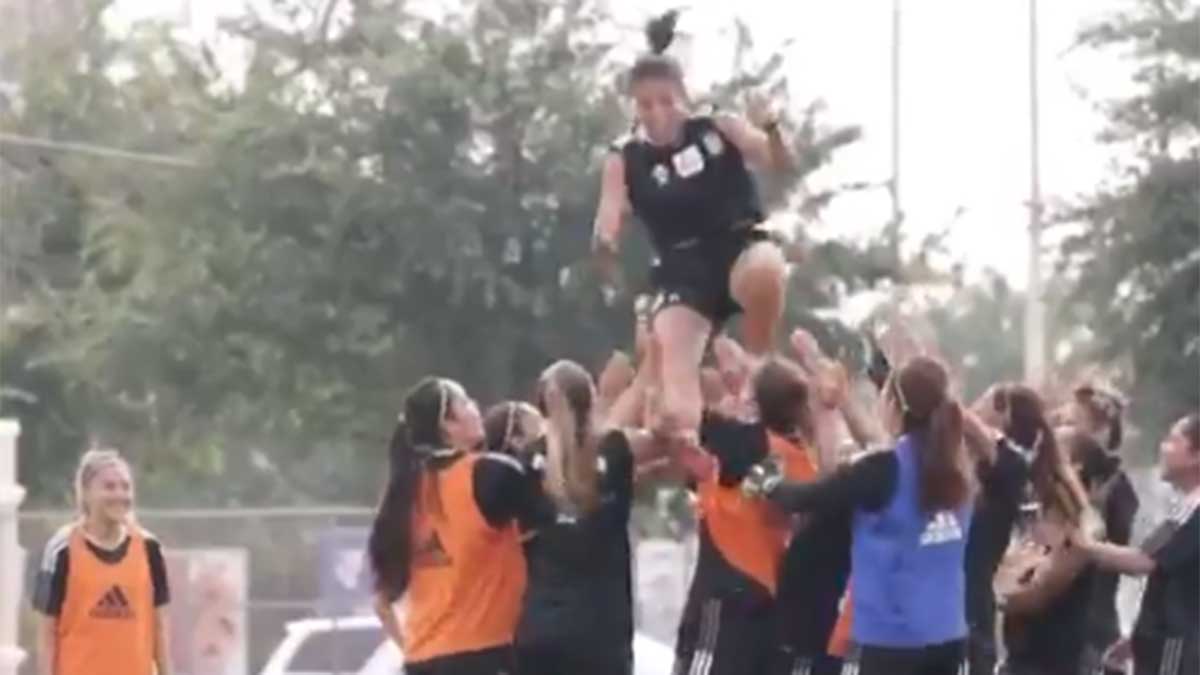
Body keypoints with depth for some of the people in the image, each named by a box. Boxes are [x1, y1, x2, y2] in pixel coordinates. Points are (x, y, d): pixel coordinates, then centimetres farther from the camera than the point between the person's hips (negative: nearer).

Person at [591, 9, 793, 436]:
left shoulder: (718, 128, -1)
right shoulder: (624, 160, 0)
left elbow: (779, 163, -6)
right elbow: (608, 222, -8)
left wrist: (771, 130, -28)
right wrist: (604, 244, -33)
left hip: (740, 245, -1)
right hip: (684, 270, 1)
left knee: (763, 271, -36)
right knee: (673, 360, -23)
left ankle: (760, 365, -12)